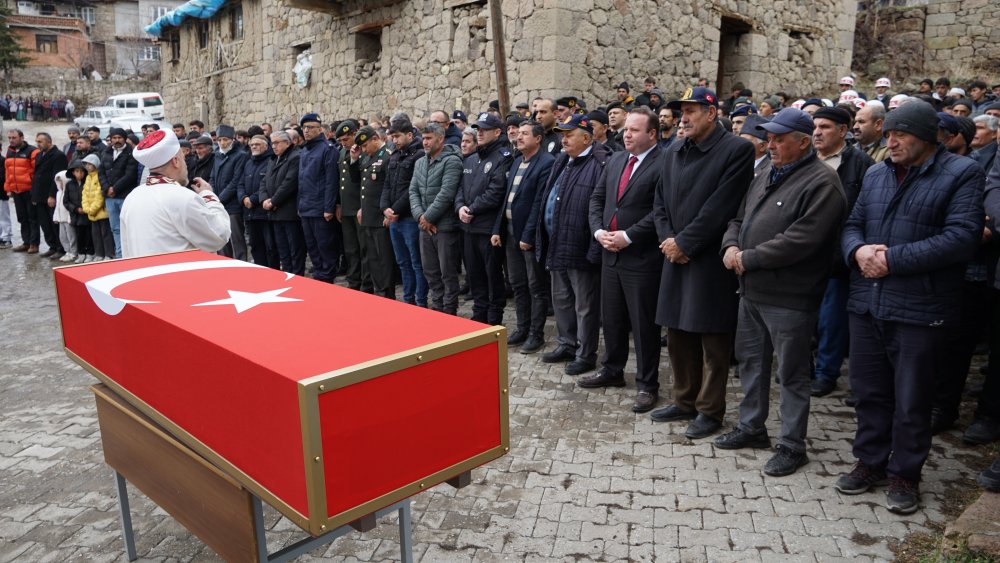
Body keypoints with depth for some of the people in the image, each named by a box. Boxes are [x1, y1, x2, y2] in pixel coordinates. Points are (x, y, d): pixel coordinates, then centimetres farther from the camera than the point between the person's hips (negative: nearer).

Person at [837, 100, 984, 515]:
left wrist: (893, 258, -18)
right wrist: (858, 250, -10)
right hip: (867, 303, 5)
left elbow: (963, 237, -15)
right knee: (870, 391, 15)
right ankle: (871, 462, 31)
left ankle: (904, 473, 24)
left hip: (920, 309, -5)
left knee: (911, 400, 7)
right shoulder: (876, 175, 13)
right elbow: (852, 225, 14)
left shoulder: (961, 173, -4)